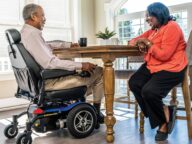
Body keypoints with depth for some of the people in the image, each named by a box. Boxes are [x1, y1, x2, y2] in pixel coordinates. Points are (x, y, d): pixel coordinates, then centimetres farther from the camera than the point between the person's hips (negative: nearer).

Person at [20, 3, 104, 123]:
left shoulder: (26, 32, 10)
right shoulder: (31, 34, -22)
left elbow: (46, 45, 27)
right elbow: (50, 62, -31)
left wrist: (68, 45, 27)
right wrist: (80, 65, -27)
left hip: (44, 76, 11)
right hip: (49, 80, -11)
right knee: (99, 72, -4)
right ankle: (96, 112, 11)